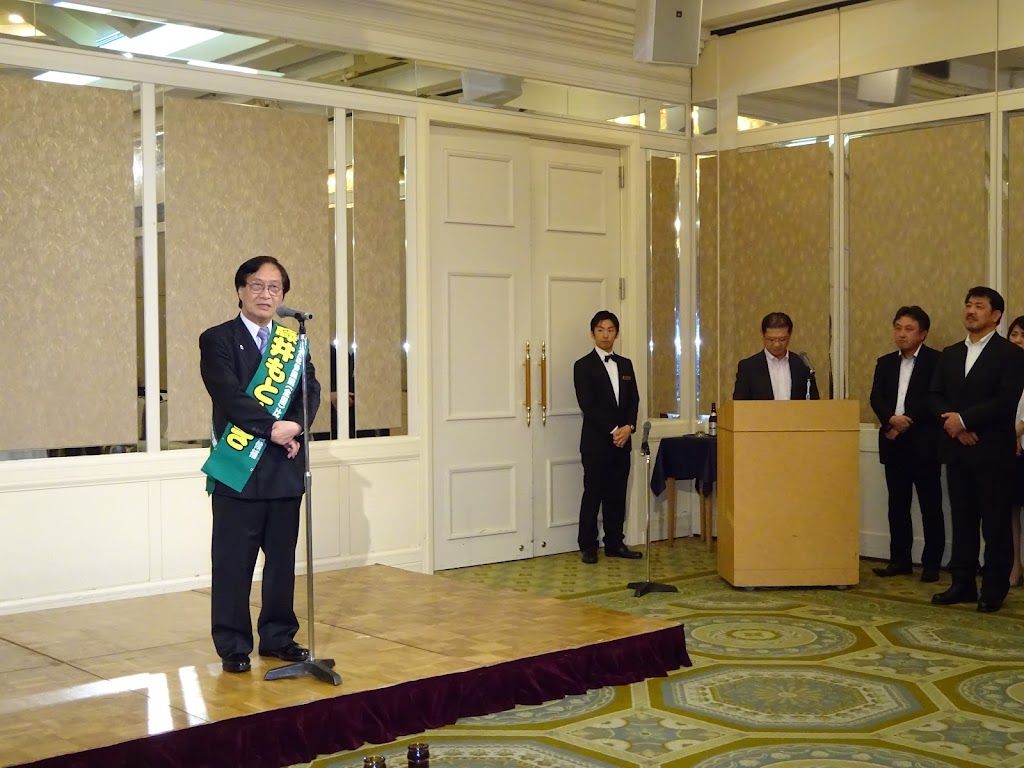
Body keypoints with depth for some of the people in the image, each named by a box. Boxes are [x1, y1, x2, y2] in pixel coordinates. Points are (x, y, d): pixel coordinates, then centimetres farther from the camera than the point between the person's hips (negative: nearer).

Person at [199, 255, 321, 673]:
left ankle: (278, 637, 23)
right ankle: (233, 646, 11)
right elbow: (229, 395, -13)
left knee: (282, 559, 11)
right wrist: (273, 427, -20)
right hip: (238, 469, -4)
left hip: (285, 467, 5)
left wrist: (296, 426, -16)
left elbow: (311, 391, 3)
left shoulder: (293, 341, 14)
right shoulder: (217, 340, -1)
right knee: (233, 563, 1)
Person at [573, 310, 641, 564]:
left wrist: (628, 427, -7)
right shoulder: (583, 366, -4)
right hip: (596, 441, -5)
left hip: (622, 440, 5)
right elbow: (588, 405, -11)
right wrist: (612, 431, -15)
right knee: (593, 494, -1)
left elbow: (633, 400, 10)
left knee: (617, 495, 9)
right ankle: (588, 546, 6)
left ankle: (614, 543, 16)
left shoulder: (625, 364, 14)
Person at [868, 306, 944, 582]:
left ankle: (931, 563, 8)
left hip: (924, 443, -5)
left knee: (930, 505, 1)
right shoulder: (885, 362, 13)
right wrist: (891, 419, -15)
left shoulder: (936, 361, -4)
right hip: (893, 443, 5)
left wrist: (907, 422, -15)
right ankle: (900, 560, 16)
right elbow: (876, 398, 3)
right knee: (897, 505, 9)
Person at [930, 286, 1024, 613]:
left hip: (991, 450, -5)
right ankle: (963, 583, 14)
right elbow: (936, 396, 9)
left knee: (995, 522, 1)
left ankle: (994, 588, 9)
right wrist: (951, 422, -10)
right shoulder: (949, 354, 15)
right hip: (956, 449, 5)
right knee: (962, 519, 9)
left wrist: (964, 419, -16)